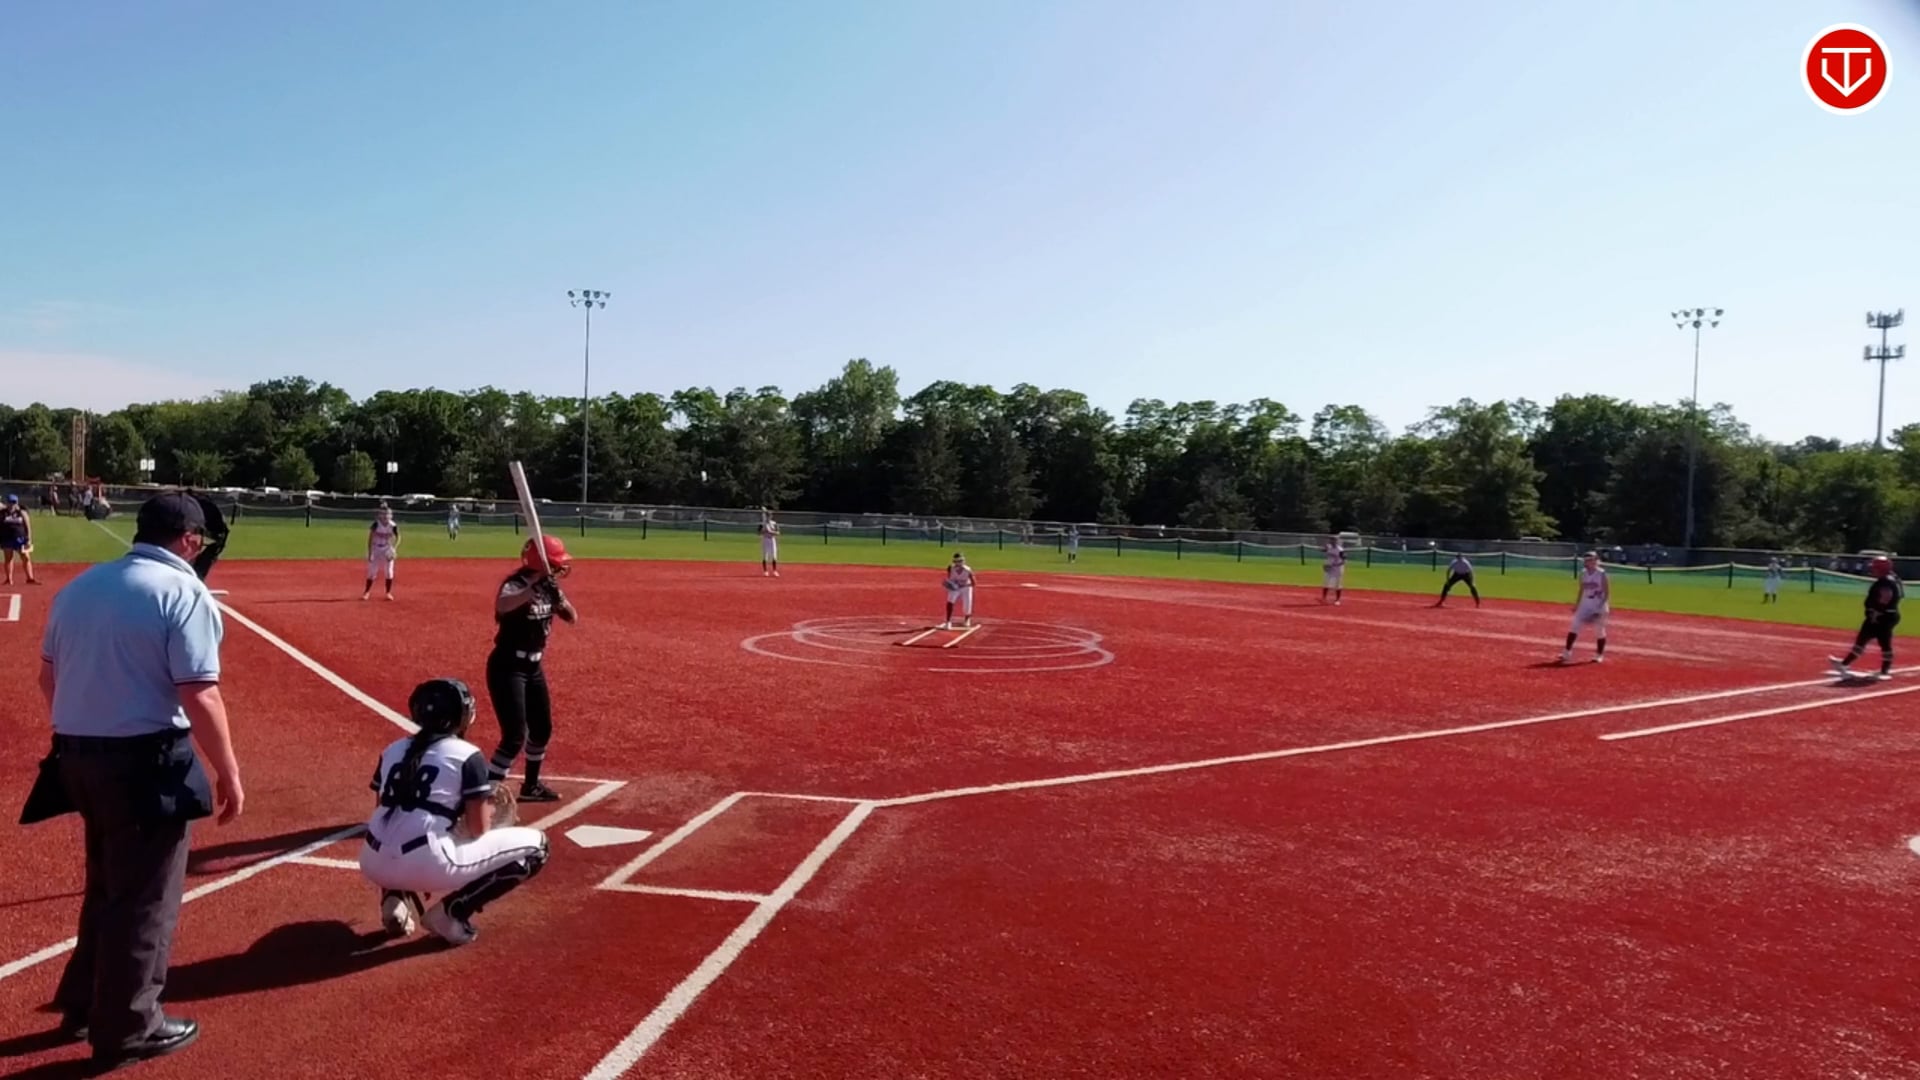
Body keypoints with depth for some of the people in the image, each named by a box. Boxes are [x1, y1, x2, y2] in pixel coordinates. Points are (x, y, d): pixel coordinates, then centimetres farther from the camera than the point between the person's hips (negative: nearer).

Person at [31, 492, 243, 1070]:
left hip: (78, 757, 8)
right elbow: (200, 698, -21)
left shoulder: (78, 586, 8)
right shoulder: (184, 593, -16)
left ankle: (85, 1003, 38)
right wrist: (229, 774, -13)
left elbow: (48, 677, 15)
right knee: (145, 896, 7)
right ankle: (128, 1029, 18)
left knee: (107, 884, 25)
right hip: (145, 761, -8)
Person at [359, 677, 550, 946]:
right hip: (427, 866, -7)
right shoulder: (468, 755, 0)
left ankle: (396, 897, 14)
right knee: (535, 845, 5)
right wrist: (487, 811, 22)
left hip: (374, 864, 7)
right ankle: (451, 911, -1)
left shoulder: (393, 749, 17)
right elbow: (478, 829, -1)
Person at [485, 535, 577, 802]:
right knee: (515, 735, -15)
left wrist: (557, 596, -13)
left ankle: (531, 785, 38)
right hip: (507, 667, -9)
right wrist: (534, 588, -50)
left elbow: (572, 617, 4)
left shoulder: (548, 586, 3)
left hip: (533, 666, 9)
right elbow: (501, 605, -44)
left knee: (542, 728, 19)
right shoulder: (516, 584, -21)